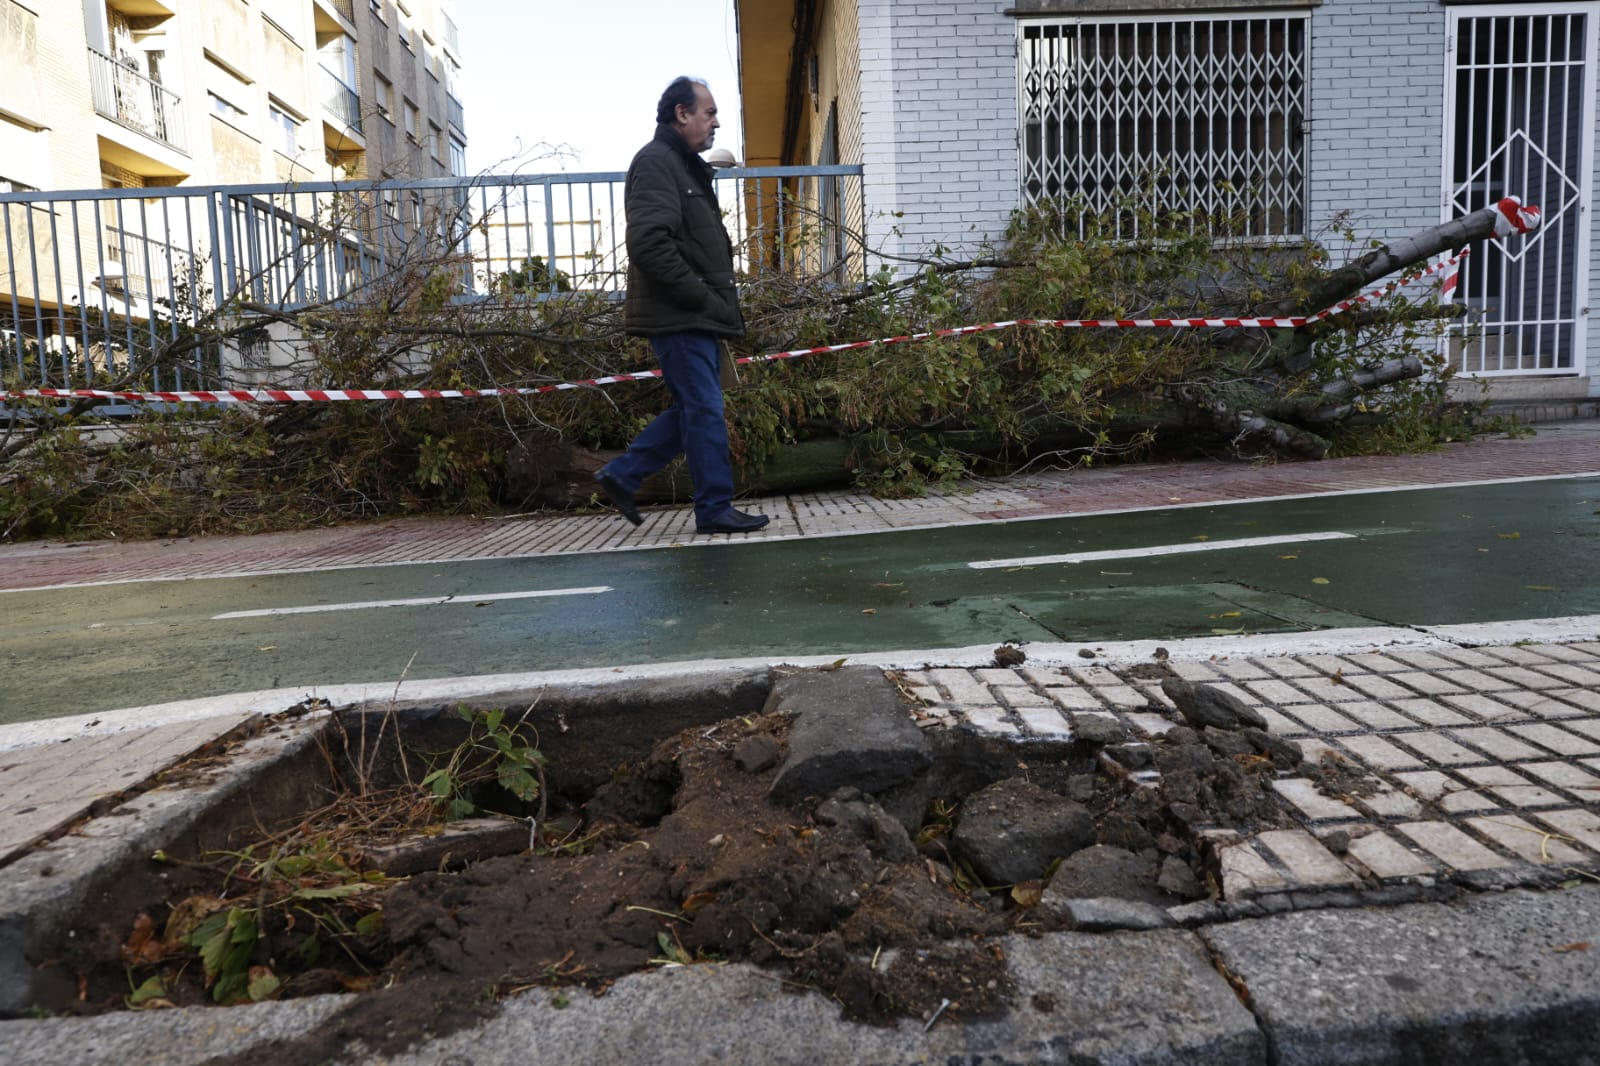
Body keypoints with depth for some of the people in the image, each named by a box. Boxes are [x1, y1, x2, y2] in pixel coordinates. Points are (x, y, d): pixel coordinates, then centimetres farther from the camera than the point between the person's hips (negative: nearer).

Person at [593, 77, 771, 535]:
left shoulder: (687, 166, 23)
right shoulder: (656, 162, -9)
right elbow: (649, 244, -22)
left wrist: (719, 301, 14)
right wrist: (701, 296, -18)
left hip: (697, 316, 10)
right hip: (678, 317, -10)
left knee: (694, 408, 13)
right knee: (705, 411, -6)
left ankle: (622, 474, 19)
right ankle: (715, 509, 3)